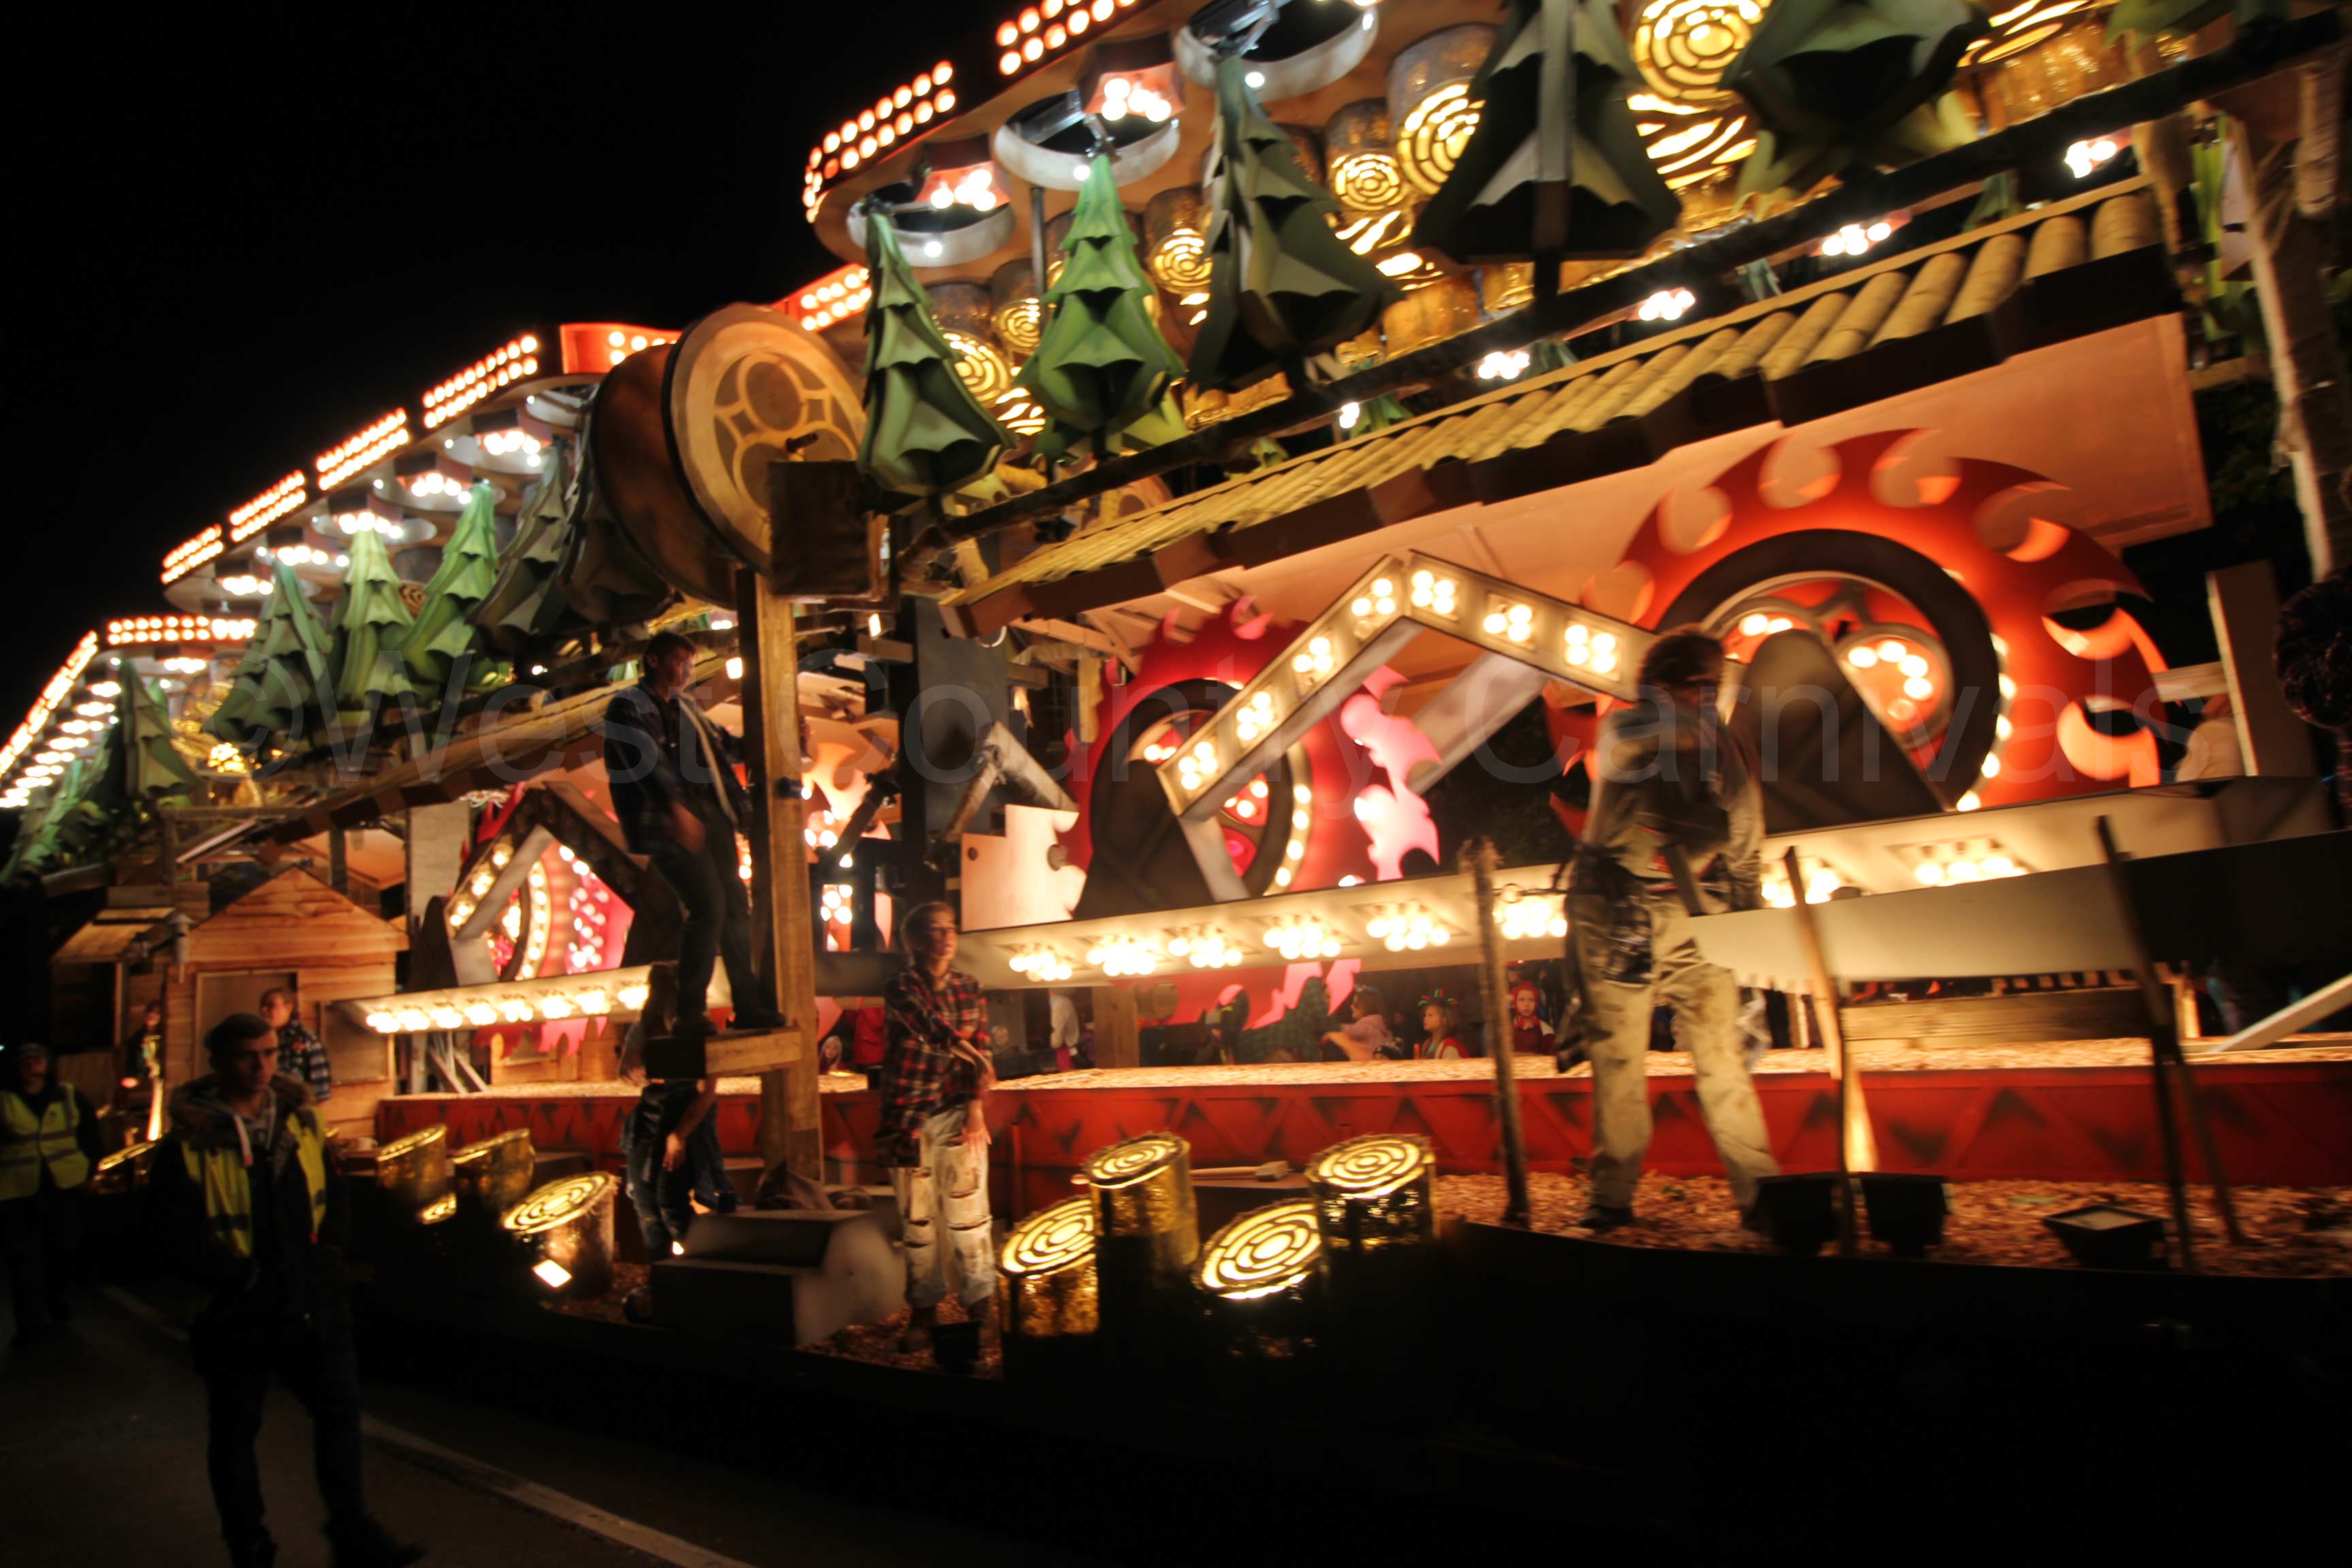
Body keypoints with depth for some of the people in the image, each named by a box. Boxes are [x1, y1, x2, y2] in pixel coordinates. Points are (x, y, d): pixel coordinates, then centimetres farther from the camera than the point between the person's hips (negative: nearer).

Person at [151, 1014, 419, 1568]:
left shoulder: (299, 1120, 5)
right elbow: (176, 1227, -13)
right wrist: (240, 1278, -16)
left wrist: (328, 1258, 1)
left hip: (309, 1302, 4)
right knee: (236, 1431, 11)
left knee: (339, 1408, 7)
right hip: (237, 1313, -4)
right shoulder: (190, 1139, -10)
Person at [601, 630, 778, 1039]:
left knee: (736, 907, 8)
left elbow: (721, 743, 36)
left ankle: (748, 1006, 16)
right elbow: (647, 760, -22)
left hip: (711, 818, 8)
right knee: (708, 908, -16)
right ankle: (690, 1013, -7)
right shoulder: (629, 707, -5)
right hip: (673, 824, -8)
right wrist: (676, 806, -35)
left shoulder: (687, 706, 20)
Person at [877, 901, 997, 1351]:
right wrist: (973, 1057, -3)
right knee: (916, 1217, 4)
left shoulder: (969, 988, 9)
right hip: (909, 1116, -2)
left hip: (958, 1112, 2)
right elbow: (936, 1031, -14)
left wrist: (977, 1107, -5)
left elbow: (982, 1052, 5)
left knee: (968, 1211, -3)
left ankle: (982, 1302, 8)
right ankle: (924, 1311, 15)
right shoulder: (900, 989, -1)